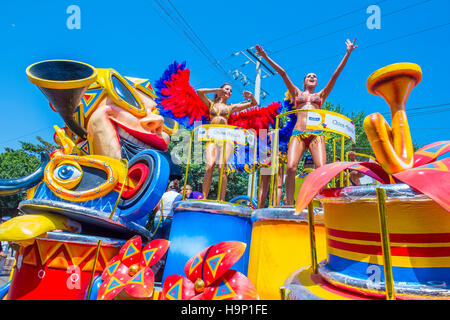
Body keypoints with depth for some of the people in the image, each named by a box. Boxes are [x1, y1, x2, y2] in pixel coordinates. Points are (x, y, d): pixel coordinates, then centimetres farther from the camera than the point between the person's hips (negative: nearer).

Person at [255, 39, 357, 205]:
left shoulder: (321, 95, 26)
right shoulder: (297, 93, 25)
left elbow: (336, 74, 22)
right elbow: (282, 73, 20)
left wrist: (348, 53, 18)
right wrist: (266, 57, 18)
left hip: (316, 134, 1)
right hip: (298, 134, -1)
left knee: (321, 168, -18)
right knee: (291, 168, -20)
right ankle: (289, 205, -12)